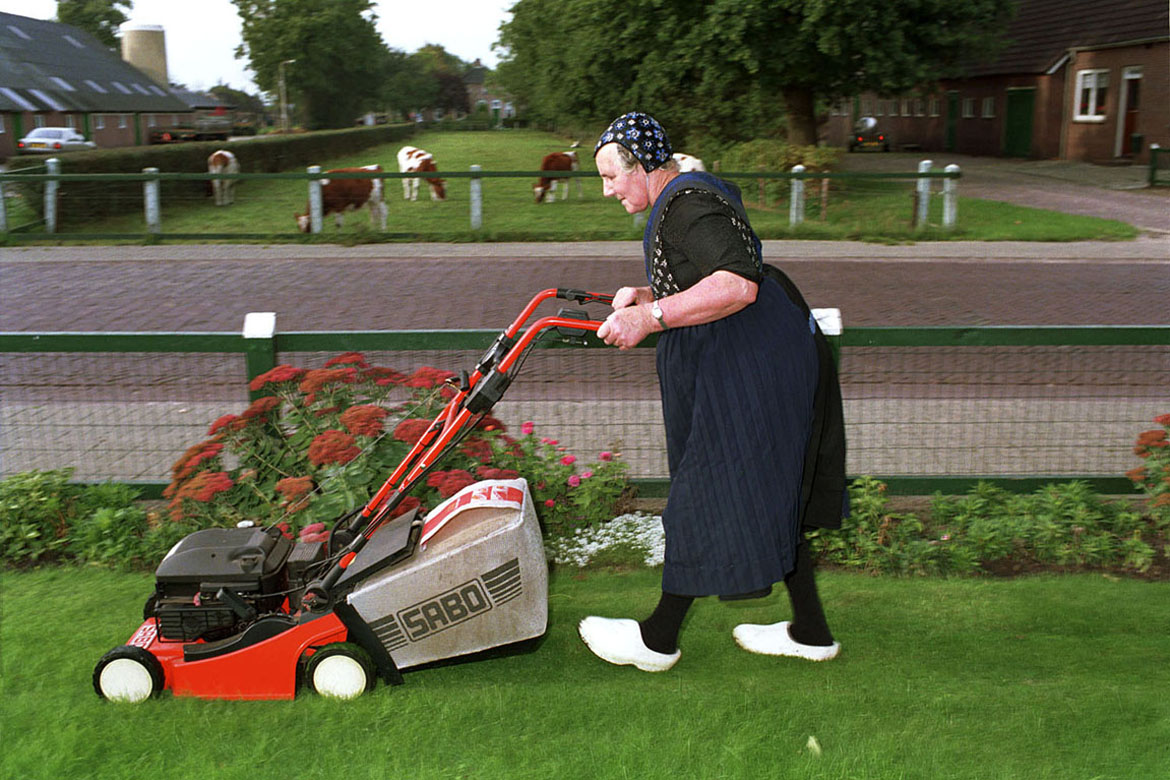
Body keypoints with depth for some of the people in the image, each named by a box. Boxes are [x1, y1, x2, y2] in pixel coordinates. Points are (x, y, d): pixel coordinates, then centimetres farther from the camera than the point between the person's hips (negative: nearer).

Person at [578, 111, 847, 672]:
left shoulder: (688, 206, -17)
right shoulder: (689, 196, 17)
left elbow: (738, 285, -31)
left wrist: (651, 317, -32)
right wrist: (643, 296, 10)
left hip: (748, 367, -11)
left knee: (706, 493, -1)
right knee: (769, 495, 17)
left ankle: (658, 639, 13)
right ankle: (810, 631, 27)